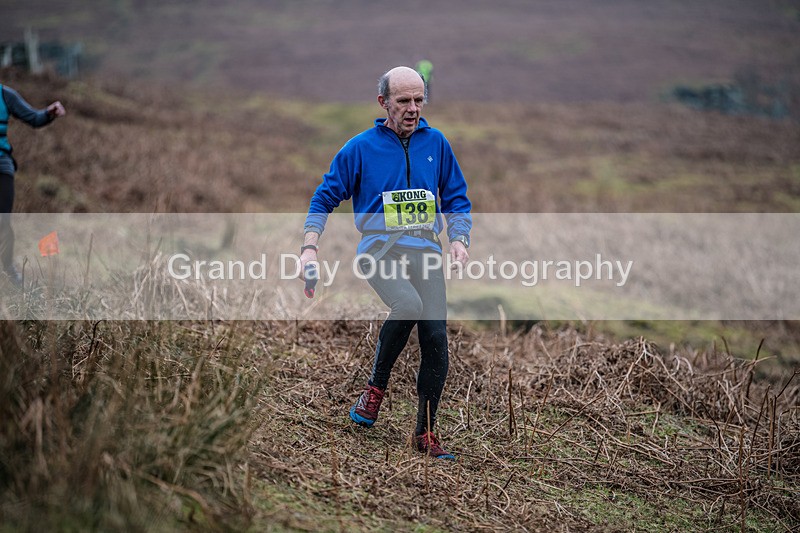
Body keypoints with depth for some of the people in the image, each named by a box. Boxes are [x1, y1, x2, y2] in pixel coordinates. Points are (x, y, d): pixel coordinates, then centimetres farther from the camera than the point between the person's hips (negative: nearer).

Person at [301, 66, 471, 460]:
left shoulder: (436, 143, 12)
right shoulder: (360, 148, 3)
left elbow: (457, 200, 19)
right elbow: (324, 199, 8)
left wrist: (459, 240, 2)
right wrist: (310, 247, -5)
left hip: (425, 252, 3)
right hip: (380, 250, -3)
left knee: (436, 339, -7)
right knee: (409, 305, -32)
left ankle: (425, 433, 7)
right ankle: (375, 387, -8)